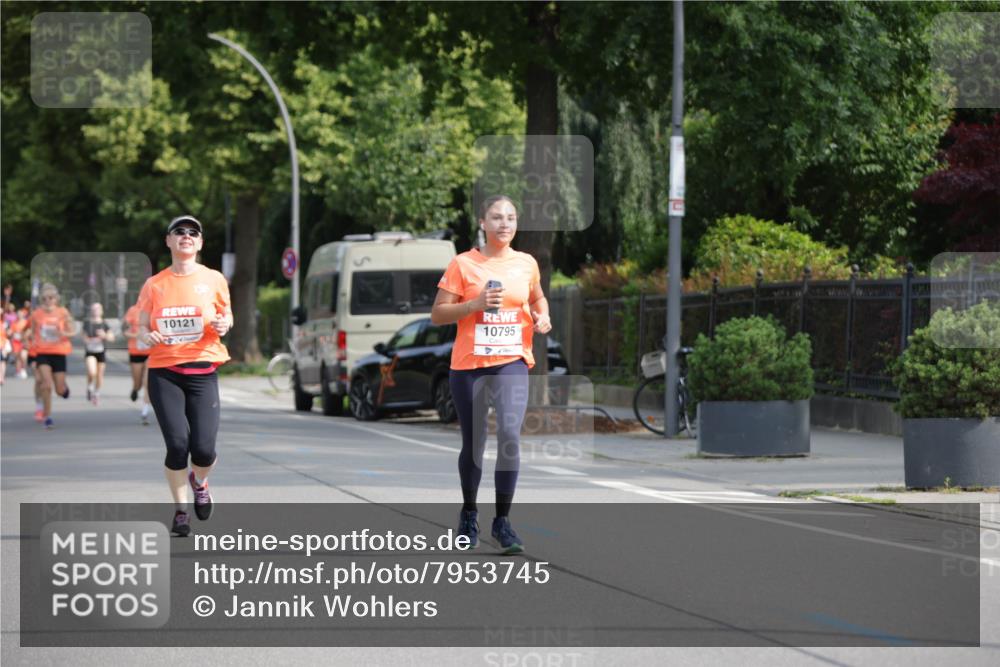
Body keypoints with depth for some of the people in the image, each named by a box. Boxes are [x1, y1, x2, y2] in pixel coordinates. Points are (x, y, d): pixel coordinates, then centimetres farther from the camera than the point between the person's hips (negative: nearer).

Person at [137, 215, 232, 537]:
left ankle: (199, 482, 28)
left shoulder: (213, 280, 6)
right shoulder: (154, 285, 7)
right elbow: (141, 327, 12)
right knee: (177, 443, -12)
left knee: (203, 448, -10)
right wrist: (147, 336, -11)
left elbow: (227, 316, 17)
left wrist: (223, 324, -6)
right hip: (164, 372, 0)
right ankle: (180, 509, 9)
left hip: (203, 371, 0)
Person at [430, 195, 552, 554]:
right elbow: (438, 314, -4)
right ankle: (469, 513, 33)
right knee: (473, 442, 10)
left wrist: (543, 317, 5)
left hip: (512, 362, 1)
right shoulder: (463, 264, -3)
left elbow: (538, 298, 26)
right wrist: (476, 303, -17)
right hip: (468, 363, -1)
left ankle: (503, 521, -9)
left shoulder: (527, 263, 7)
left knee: (510, 433, -18)